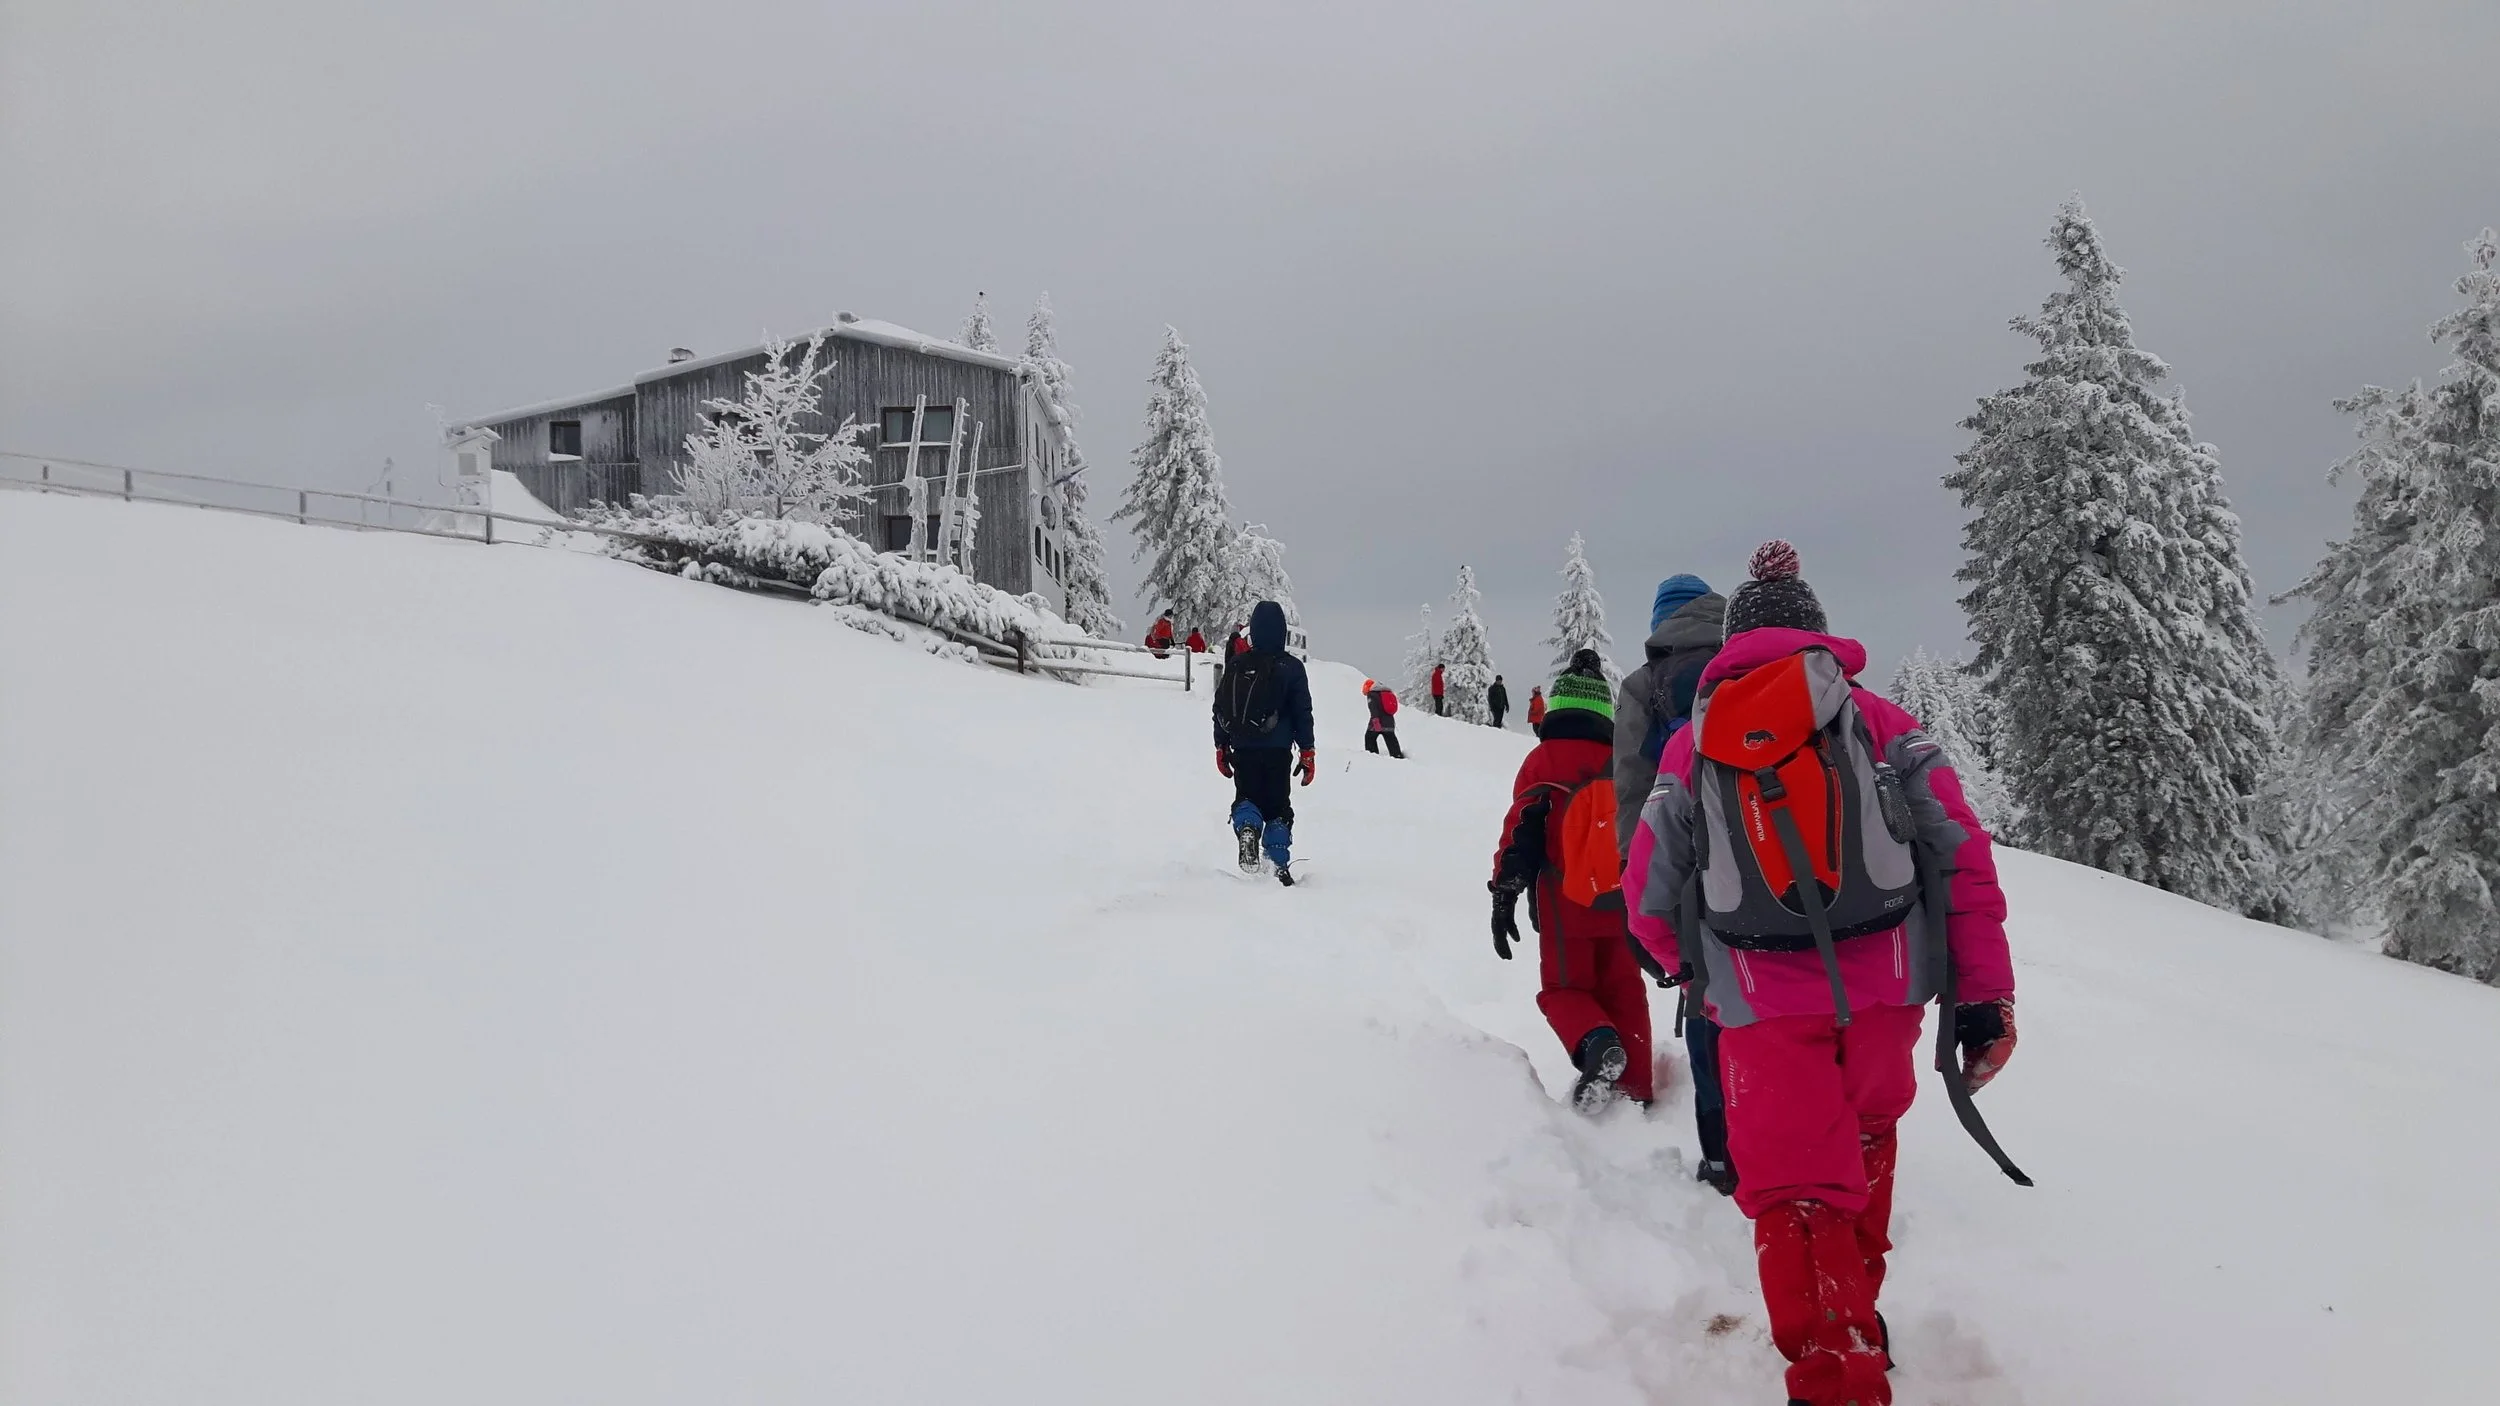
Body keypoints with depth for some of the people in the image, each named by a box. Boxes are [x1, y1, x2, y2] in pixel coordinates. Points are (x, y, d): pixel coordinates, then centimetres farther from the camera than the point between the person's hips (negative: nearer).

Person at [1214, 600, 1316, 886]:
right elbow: (1302, 713, -3)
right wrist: (1308, 752, 4)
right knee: (1277, 806, 8)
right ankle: (1279, 865, -1)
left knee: (1245, 798, 15)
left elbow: (1220, 709, 7)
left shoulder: (1235, 666, 3)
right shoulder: (1291, 667, -4)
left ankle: (1247, 828, -18)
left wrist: (1221, 747, 17)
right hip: (1277, 751, -1)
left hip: (1242, 749, 2)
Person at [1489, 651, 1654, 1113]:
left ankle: (1597, 1044, -22)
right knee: (1623, 991, 11)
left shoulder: (1542, 760, -3)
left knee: (1565, 988, 7)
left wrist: (1505, 895, -8)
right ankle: (1634, 1087, 7)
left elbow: (1522, 828, -9)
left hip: (1565, 904, -3)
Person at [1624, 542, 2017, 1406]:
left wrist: (1700, 970, 27)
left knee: (1797, 1189, 5)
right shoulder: (1879, 722, 8)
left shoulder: (1692, 747, 9)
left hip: (1762, 1002, -1)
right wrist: (1983, 992, 2)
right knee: (1862, 1146, 24)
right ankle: (1856, 1321, 41)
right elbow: (1962, 856, 0)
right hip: (1885, 986, 2)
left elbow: (1648, 901, 9)